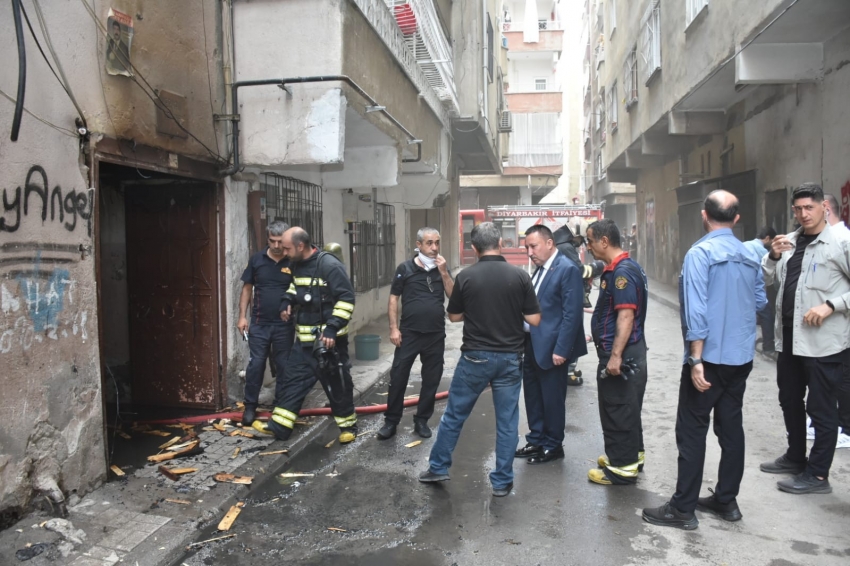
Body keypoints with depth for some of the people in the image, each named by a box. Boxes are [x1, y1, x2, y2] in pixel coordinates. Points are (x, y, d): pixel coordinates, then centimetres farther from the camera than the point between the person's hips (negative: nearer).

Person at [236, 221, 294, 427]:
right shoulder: (257, 259, 0)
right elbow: (247, 288, 6)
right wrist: (242, 316, 2)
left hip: (285, 324, -1)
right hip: (259, 323, 1)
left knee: (283, 366, 9)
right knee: (256, 364, 3)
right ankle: (250, 406, 17)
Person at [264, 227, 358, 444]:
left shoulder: (329, 265, -19)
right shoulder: (298, 265, 7)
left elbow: (346, 299, -20)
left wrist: (333, 327, -26)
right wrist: (287, 300, 9)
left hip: (328, 338, -7)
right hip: (304, 339, 7)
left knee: (337, 385, 5)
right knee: (294, 380, 9)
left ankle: (348, 426, 23)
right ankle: (278, 426, 15)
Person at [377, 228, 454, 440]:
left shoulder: (442, 269, 6)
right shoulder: (405, 268, -2)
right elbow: (393, 298, -1)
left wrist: (444, 272, -12)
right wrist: (393, 328, -7)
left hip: (436, 334, 3)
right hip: (409, 333, -2)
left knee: (431, 380, 9)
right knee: (398, 378, 1)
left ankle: (422, 420, 23)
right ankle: (391, 421, 13)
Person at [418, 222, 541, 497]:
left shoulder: (466, 276, -7)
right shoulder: (520, 276, -6)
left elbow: (454, 316, 4)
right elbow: (534, 320, -4)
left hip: (475, 356, 0)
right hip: (510, 357, 1)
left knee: (454, 414, 14)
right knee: (507, 421, 10)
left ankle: (438, 467, 26)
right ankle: (502, 481, 17)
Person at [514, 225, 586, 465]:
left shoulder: (567, 269, -15)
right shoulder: (540, 269, 11)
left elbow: (572, 314, -19)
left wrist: (561, 350, -21)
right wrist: (525, 341, 11)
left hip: (551, 347, -9)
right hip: (532, 344, 9)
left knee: (552, 399, 6)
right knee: (533, 396, 17)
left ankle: (553, 446, 22)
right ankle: (536, 441, 32)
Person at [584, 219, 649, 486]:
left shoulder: (623, 271, -20)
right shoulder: (618, 268, 12)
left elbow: (626, 316, -26)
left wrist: (615, 356, -27)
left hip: (622, 354, -10)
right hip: (626, 352, 10)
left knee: (617, 409, 0)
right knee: (625, 408, 20)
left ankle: (622, 467, 11)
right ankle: (631, 455, 33)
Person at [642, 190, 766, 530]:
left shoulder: (700, 253, -14)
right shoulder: (749, 256, 6)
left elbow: (696, 309, -20)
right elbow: (760, 302, 15)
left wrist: (696, 359, -20)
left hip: (711, 358, -7)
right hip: (742, 357, 7)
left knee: (692, 431, -1)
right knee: (731, 426, 14)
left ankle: (683, 509, 5)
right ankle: (726, 500, 24)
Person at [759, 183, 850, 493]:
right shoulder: (788, 242, 10)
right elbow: (765, 280, 15)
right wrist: (773, 256, -2)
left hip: (824, 340, -7)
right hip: (789, 337, 7)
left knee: (821, 408, 2)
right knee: (789, 400, 18)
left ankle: (817, 475, 14)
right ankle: (795, 457, 36)